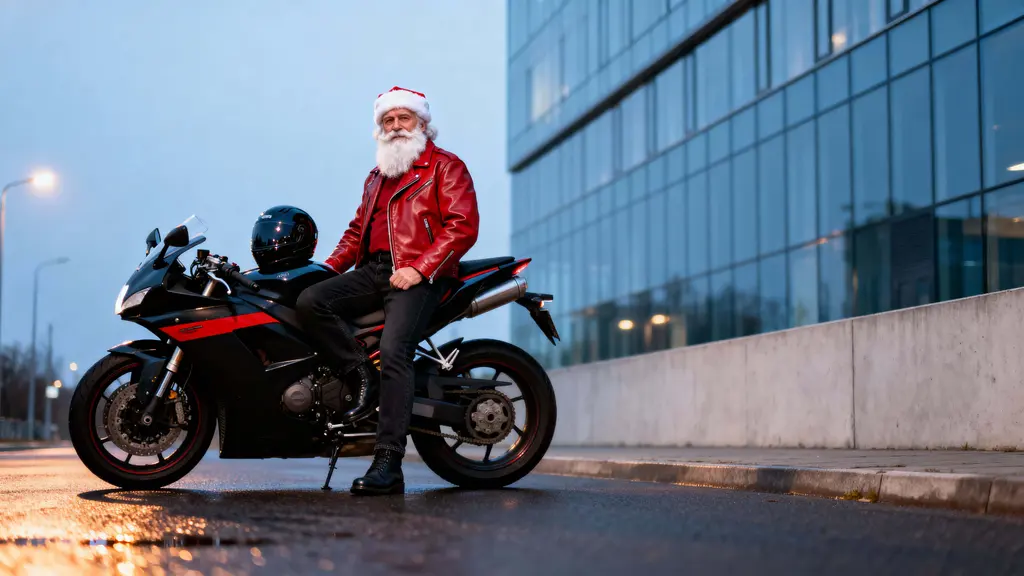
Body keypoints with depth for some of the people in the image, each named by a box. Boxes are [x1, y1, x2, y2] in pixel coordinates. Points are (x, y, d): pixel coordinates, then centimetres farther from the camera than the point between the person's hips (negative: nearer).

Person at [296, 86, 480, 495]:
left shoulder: (446, 166, 5)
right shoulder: (377, 177, 29)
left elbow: (463, 226, -7)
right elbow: (357, 229, 33)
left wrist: (418, 269, -17)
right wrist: (329, 266, 15)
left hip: (419, 276, -7)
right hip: (374, 271, 7)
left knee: (393, 353, -26)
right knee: (309, 302, -18)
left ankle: (388, 465, -31)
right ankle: (362, 376, -15)